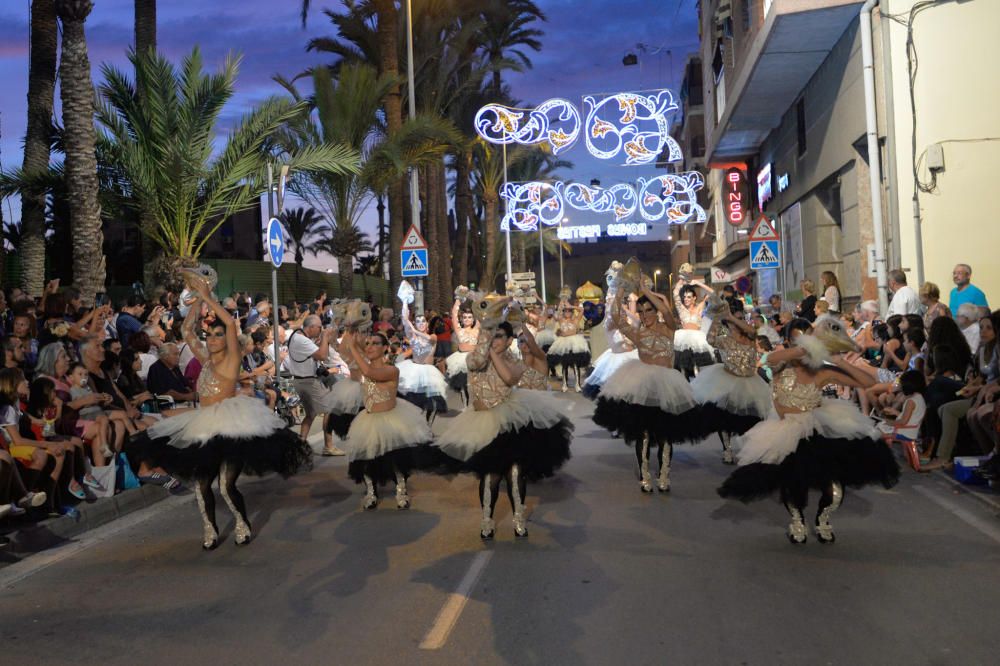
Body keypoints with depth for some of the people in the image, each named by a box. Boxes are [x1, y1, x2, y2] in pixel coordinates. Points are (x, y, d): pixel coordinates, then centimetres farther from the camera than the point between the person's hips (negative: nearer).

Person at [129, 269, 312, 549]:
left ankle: (243, 524, 14)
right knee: (201, 483, 6)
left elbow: (231, 323, -16)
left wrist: (208, 297, -9)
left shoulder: (232, 358, -3)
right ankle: (210, 529, 23)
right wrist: (197, 298, 10)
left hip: (229, 424, -7)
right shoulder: (205, 360, 14)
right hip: (203, 425, 7)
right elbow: (186, 330, 15)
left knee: (227, 485, -9)